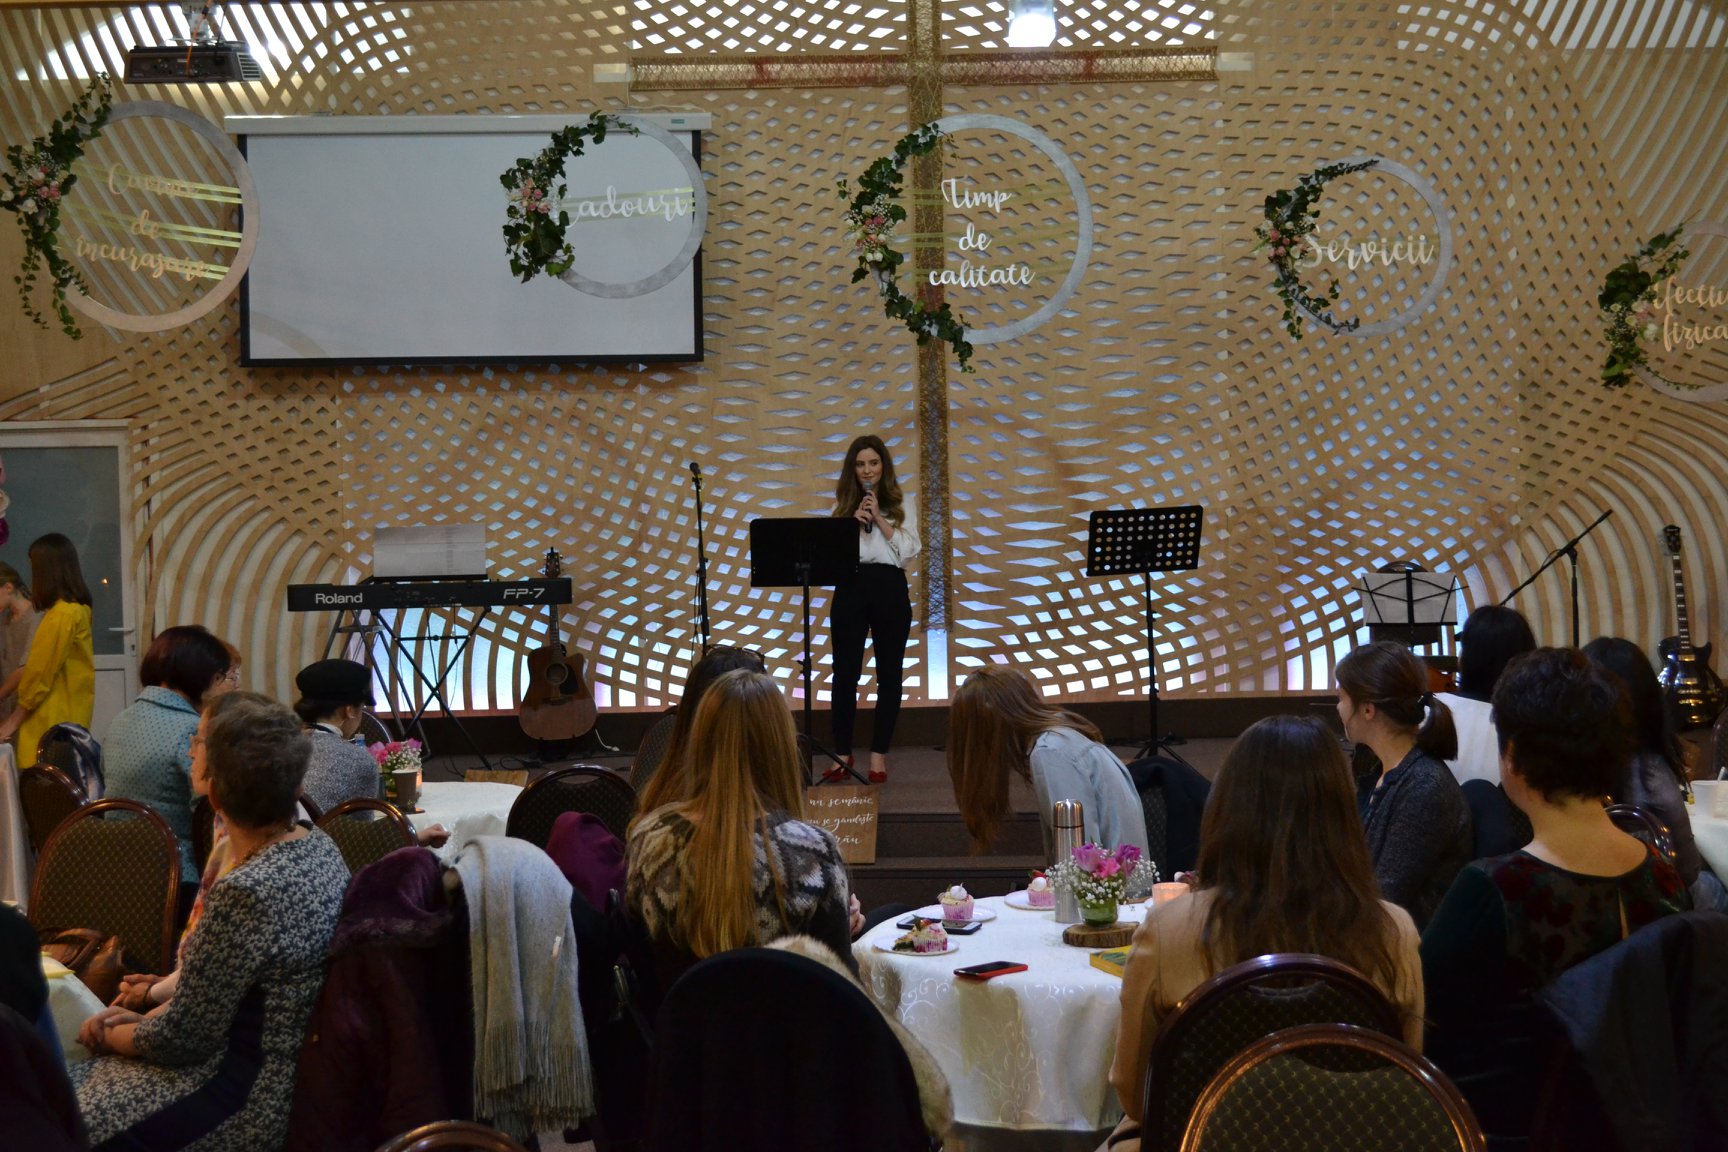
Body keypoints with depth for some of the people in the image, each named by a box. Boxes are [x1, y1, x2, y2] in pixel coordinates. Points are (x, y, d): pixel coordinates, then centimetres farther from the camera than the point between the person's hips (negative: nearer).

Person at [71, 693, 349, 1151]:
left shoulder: (243, 893, -28)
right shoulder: (319, 846, 0)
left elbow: (183, 1039, -17)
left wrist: (112, 1037, 2)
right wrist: (144, 1017, 7)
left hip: (252, 1100, -9)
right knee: (73, 1082, 18)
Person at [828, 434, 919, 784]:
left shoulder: (901, 503, 8)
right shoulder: (843, 503, 11)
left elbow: (908, 551, -2)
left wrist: (880, 520, -9)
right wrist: (854, 521, -10)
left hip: (889, 588, 0)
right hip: (850, 588, 1)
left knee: (889, 673, 2)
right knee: (845, 672, 0)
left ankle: (879, 755, 9)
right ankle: (842, 752, 10)